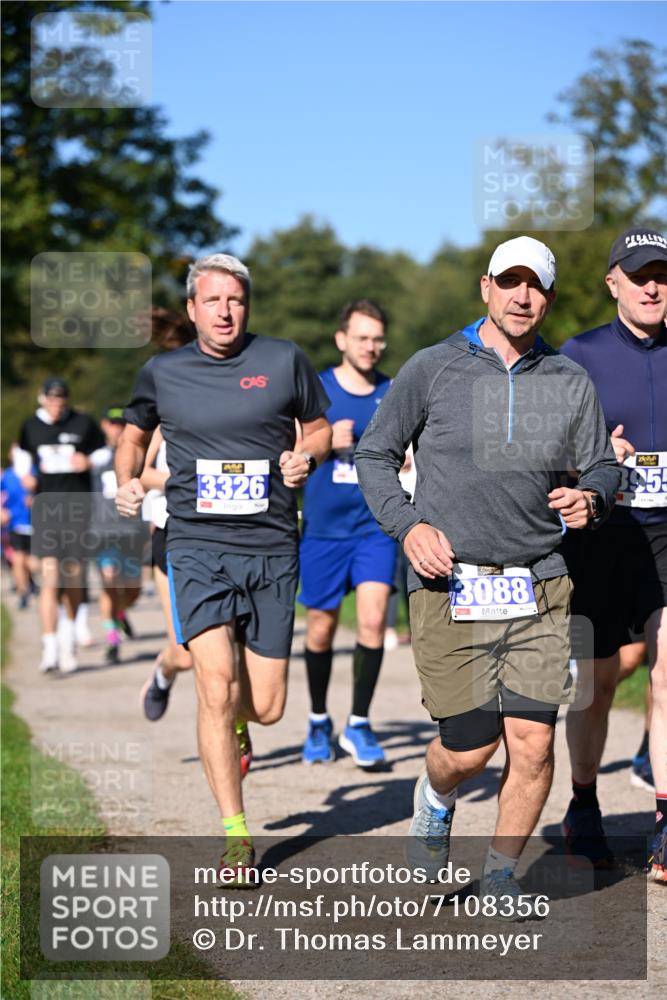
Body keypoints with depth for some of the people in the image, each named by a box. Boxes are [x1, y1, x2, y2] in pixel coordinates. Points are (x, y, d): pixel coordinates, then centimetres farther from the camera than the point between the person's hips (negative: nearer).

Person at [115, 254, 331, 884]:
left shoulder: (284, 361, 5)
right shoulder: (162, 373, 7)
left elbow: (320, 429, 17)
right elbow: (134, 434, 24)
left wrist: (305, 456, -4)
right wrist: (127, 483, 5)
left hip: (272, 549, 1)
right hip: (198, 547, -1)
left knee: (267, 707, 2)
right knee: (216, 684, -17)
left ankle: (237, 721, 42)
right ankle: (236, 837, -7)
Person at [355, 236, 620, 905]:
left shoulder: (571, 383, 8)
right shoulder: (432, 370, 0)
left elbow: (600, 466, 15)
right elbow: (374, 455, 8)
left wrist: (590, 500, -9)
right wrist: (407, 526, -7)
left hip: (538, 589, 2)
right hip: (450, 589, -2)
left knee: (532, 743, -5)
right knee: (469, 748, -2)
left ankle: (500, 876, 16)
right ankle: (434, 802, 35)